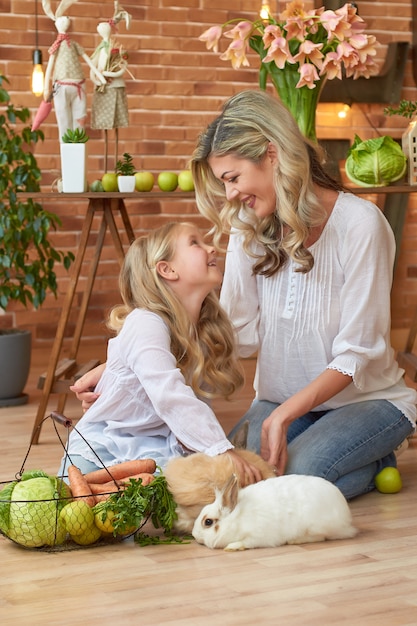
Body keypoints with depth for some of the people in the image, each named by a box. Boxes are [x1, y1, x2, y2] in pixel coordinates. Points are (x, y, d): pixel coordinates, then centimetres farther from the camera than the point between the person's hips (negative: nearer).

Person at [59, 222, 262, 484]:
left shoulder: (210, 330, 3)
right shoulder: (146, 324, -21)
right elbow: (171, 396, -35)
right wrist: (222, 450, -43)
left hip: (157, 452, 4)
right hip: (103, 447, -4)